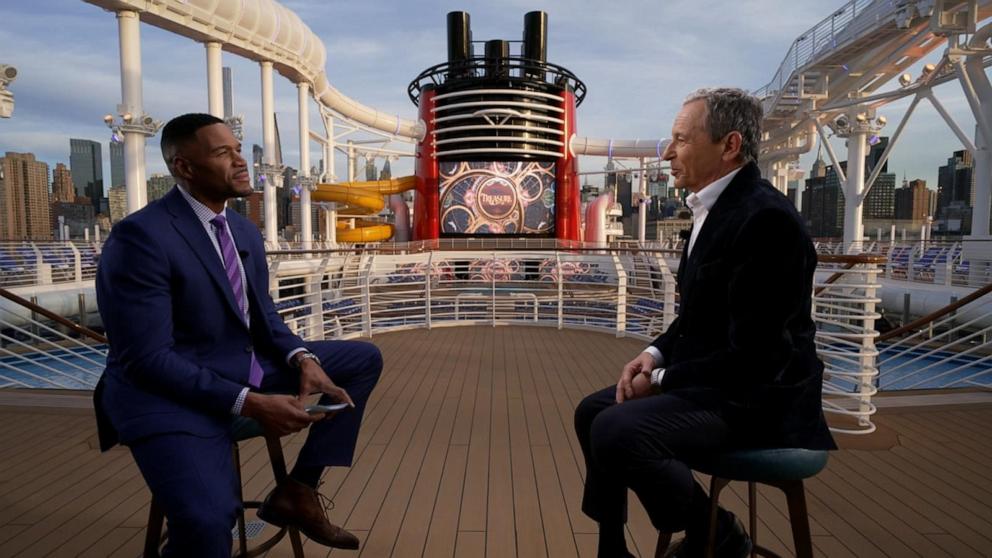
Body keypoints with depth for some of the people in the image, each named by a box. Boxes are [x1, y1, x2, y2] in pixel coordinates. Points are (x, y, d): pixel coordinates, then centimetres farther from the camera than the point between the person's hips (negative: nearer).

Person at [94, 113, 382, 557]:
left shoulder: (245, 231, 8)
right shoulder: (140, 236, -17)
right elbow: (147, 358, -21)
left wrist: (304, 361, -10)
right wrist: (250, 404, -25)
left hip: (248, 367, 9)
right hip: (170, 392, -8)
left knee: (365, 359, 8)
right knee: (207, 521, -34)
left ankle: (298, 491, 6)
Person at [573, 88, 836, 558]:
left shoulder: (765, 218, -22)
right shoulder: (714, 208, 9)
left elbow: (751, 352, -24)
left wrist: (661, 381, -14)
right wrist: (656, 353, 0)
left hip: (756, 397, -10)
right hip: (713, 379, 10)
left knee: (616, 430, -27)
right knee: (592, 411, 10)